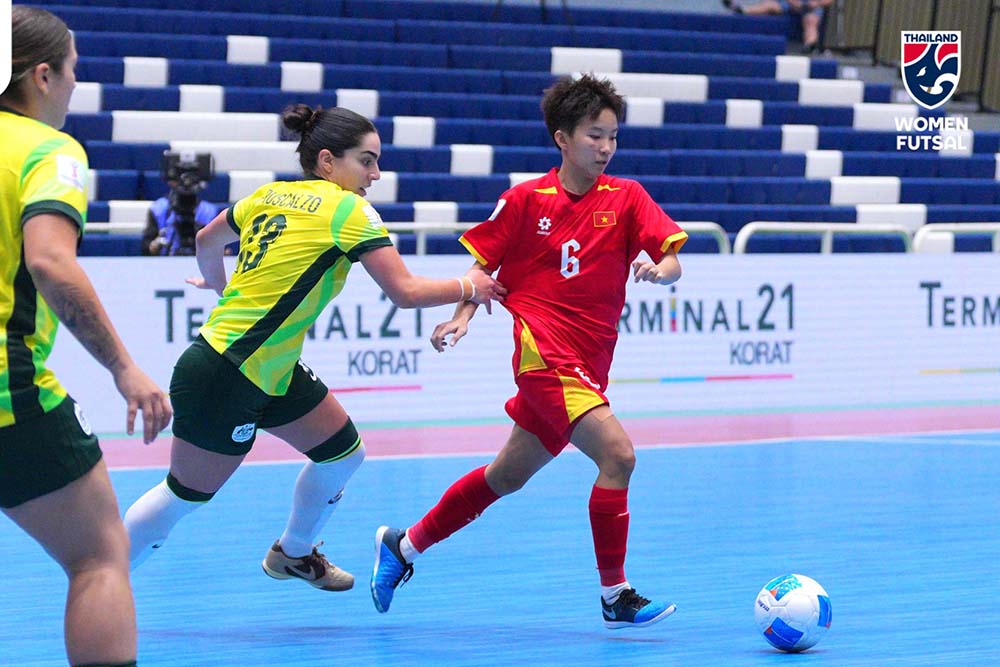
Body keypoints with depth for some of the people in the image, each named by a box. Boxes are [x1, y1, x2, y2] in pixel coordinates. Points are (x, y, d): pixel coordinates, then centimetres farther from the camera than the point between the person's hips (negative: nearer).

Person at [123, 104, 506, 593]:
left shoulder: (272, 196, 10)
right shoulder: (348, 210, -13)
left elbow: (207, 240, 25)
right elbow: (405, 292, -15)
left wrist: (221, 287, 44)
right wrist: (469, 288, 0)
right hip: (225, 376, -9)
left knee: (344, 452, 17)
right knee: (184, 496, -1)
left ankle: (293, 553, 36)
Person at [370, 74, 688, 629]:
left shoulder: (626, 198, 4)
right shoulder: (525, 199, -1)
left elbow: (672, 260, -5)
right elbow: (484, 264, 7)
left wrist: (662, 268, -28)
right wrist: (463, 315, -8)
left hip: (586, 368, 5)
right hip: (543, 352, -5)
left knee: (508, 476, 15)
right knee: (616, 453, -21)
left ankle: (403, 546, 34)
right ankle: (615, 597, -14)